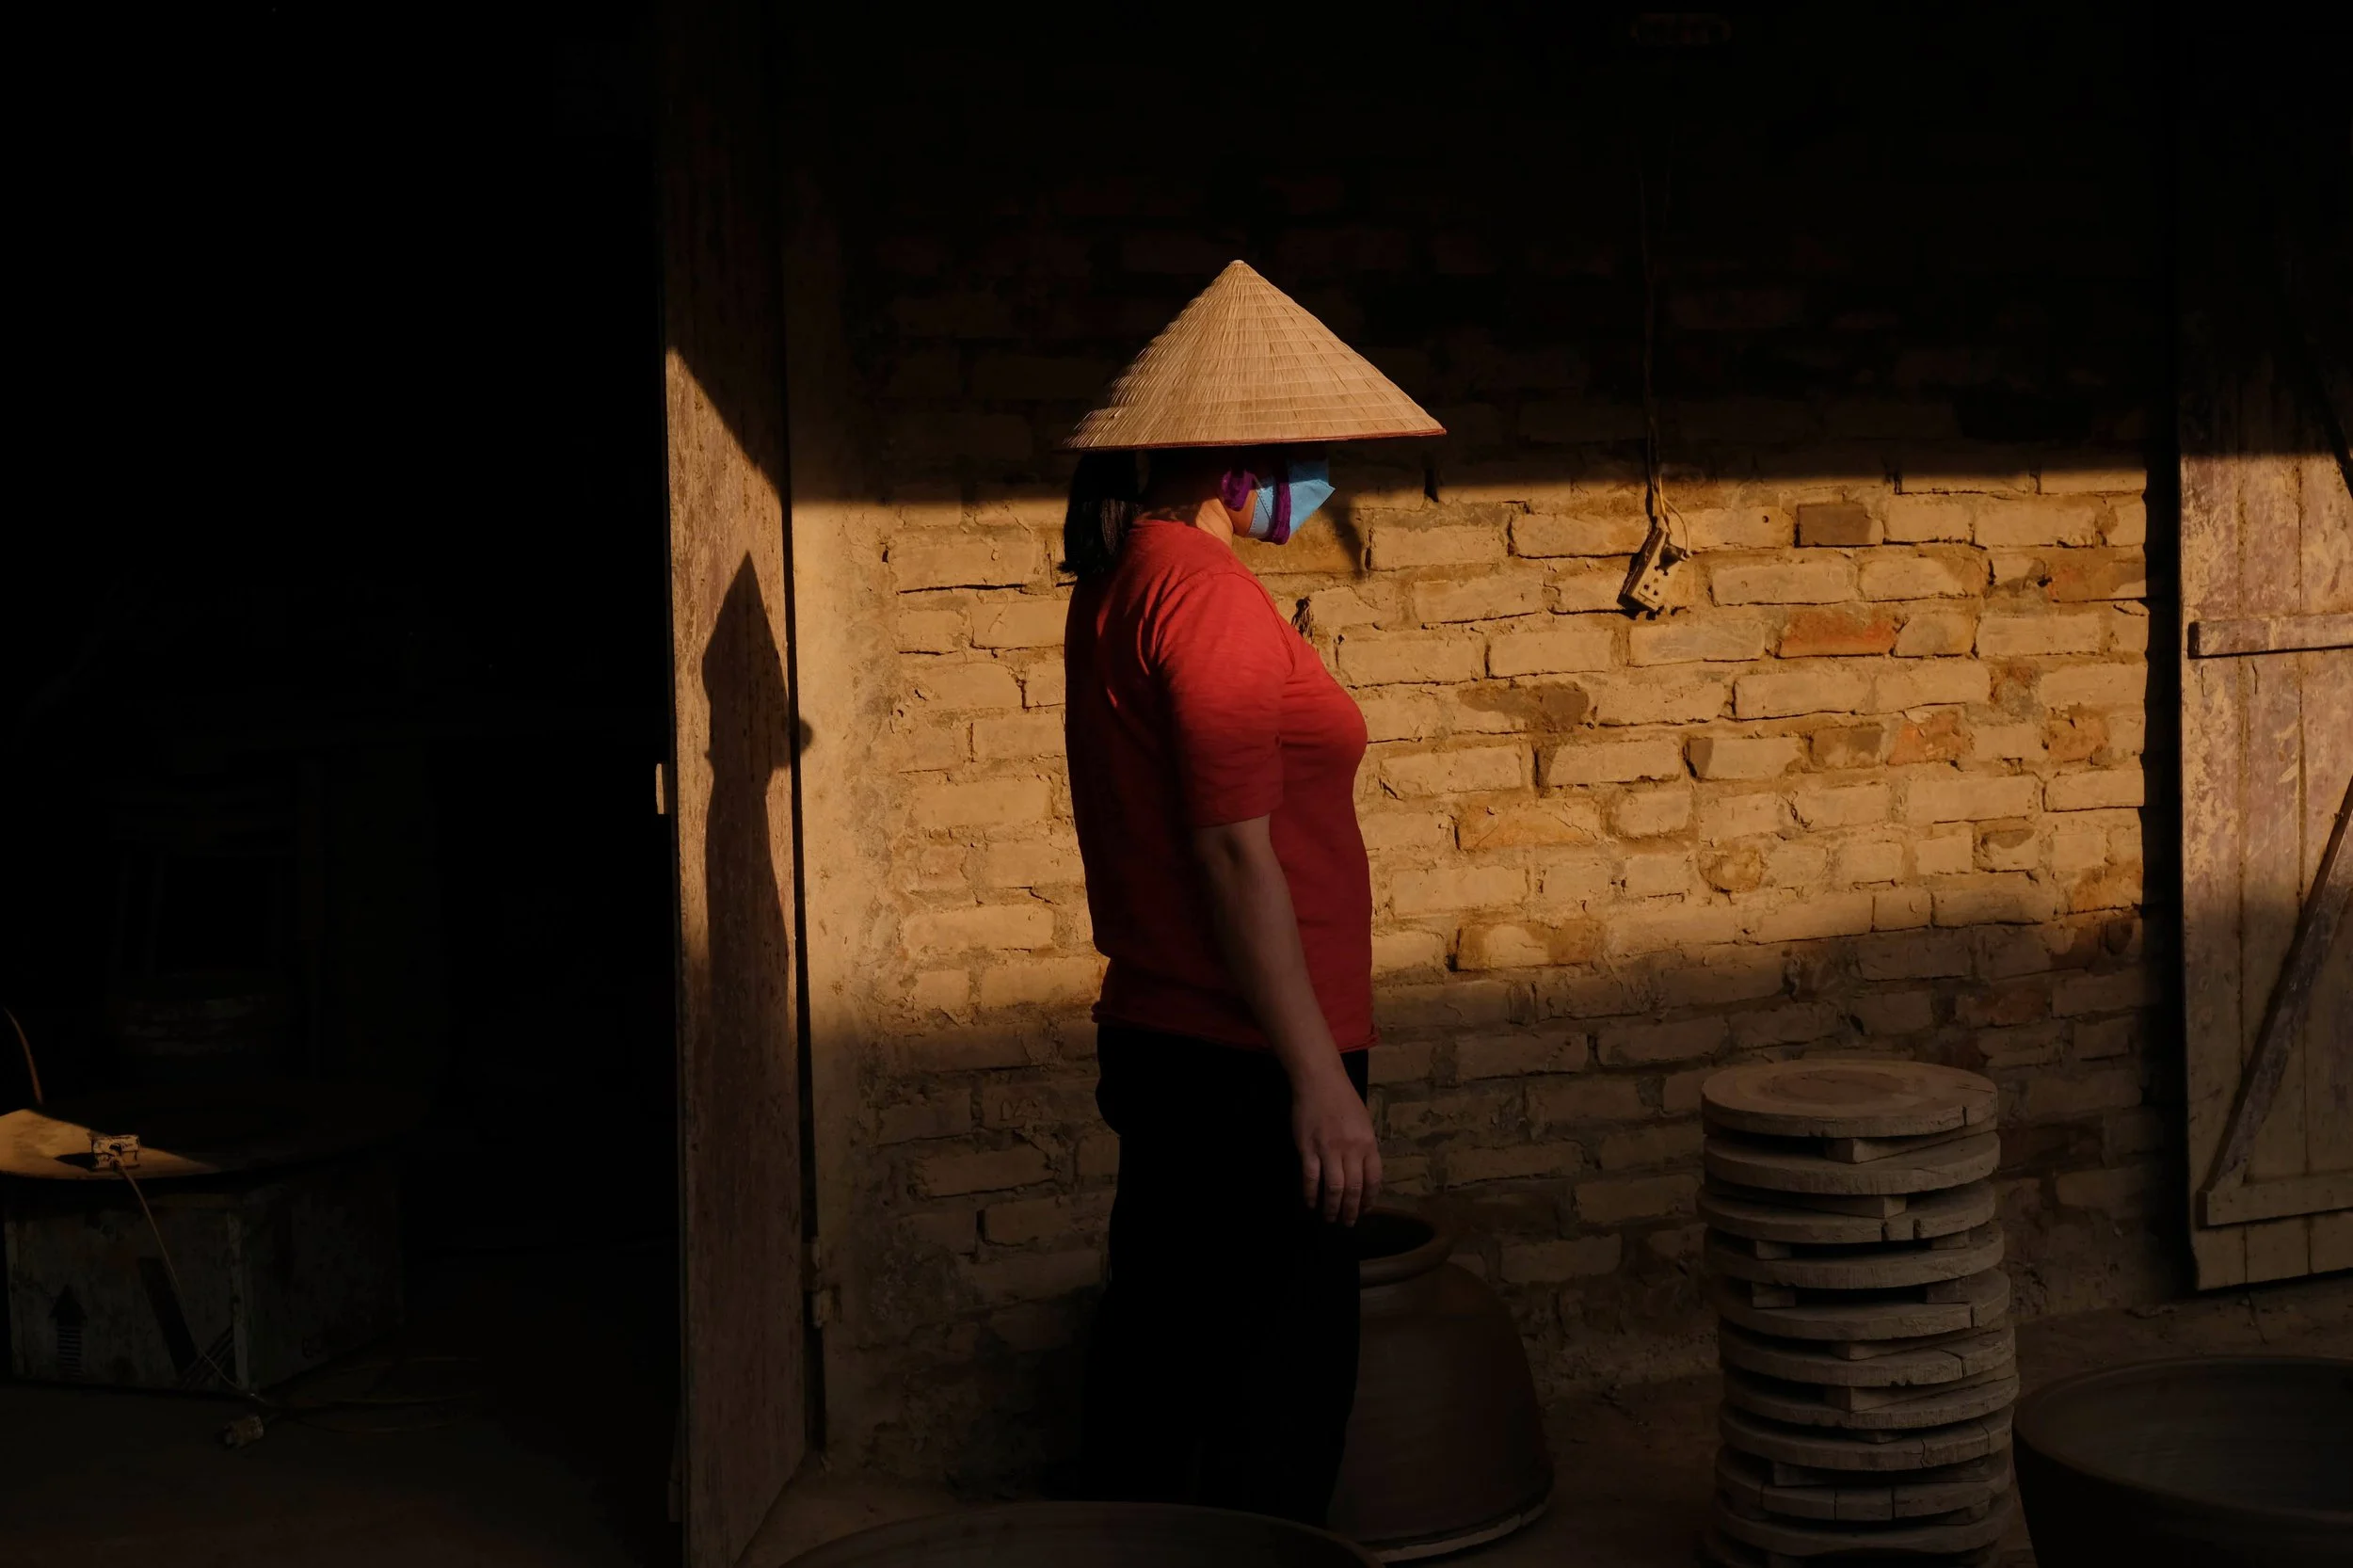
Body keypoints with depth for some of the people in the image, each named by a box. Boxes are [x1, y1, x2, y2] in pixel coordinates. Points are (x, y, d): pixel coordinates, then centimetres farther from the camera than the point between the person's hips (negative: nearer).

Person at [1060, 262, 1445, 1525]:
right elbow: (1235, 857, -21)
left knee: (1156, 1363, 17)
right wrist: (1319, 1080, -19)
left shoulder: (1119, 583, 12)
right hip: (1243, 1069, -10)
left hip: (1155, 1039, 10)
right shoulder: (1206, 594, -17)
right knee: (1279, 1389, -2)